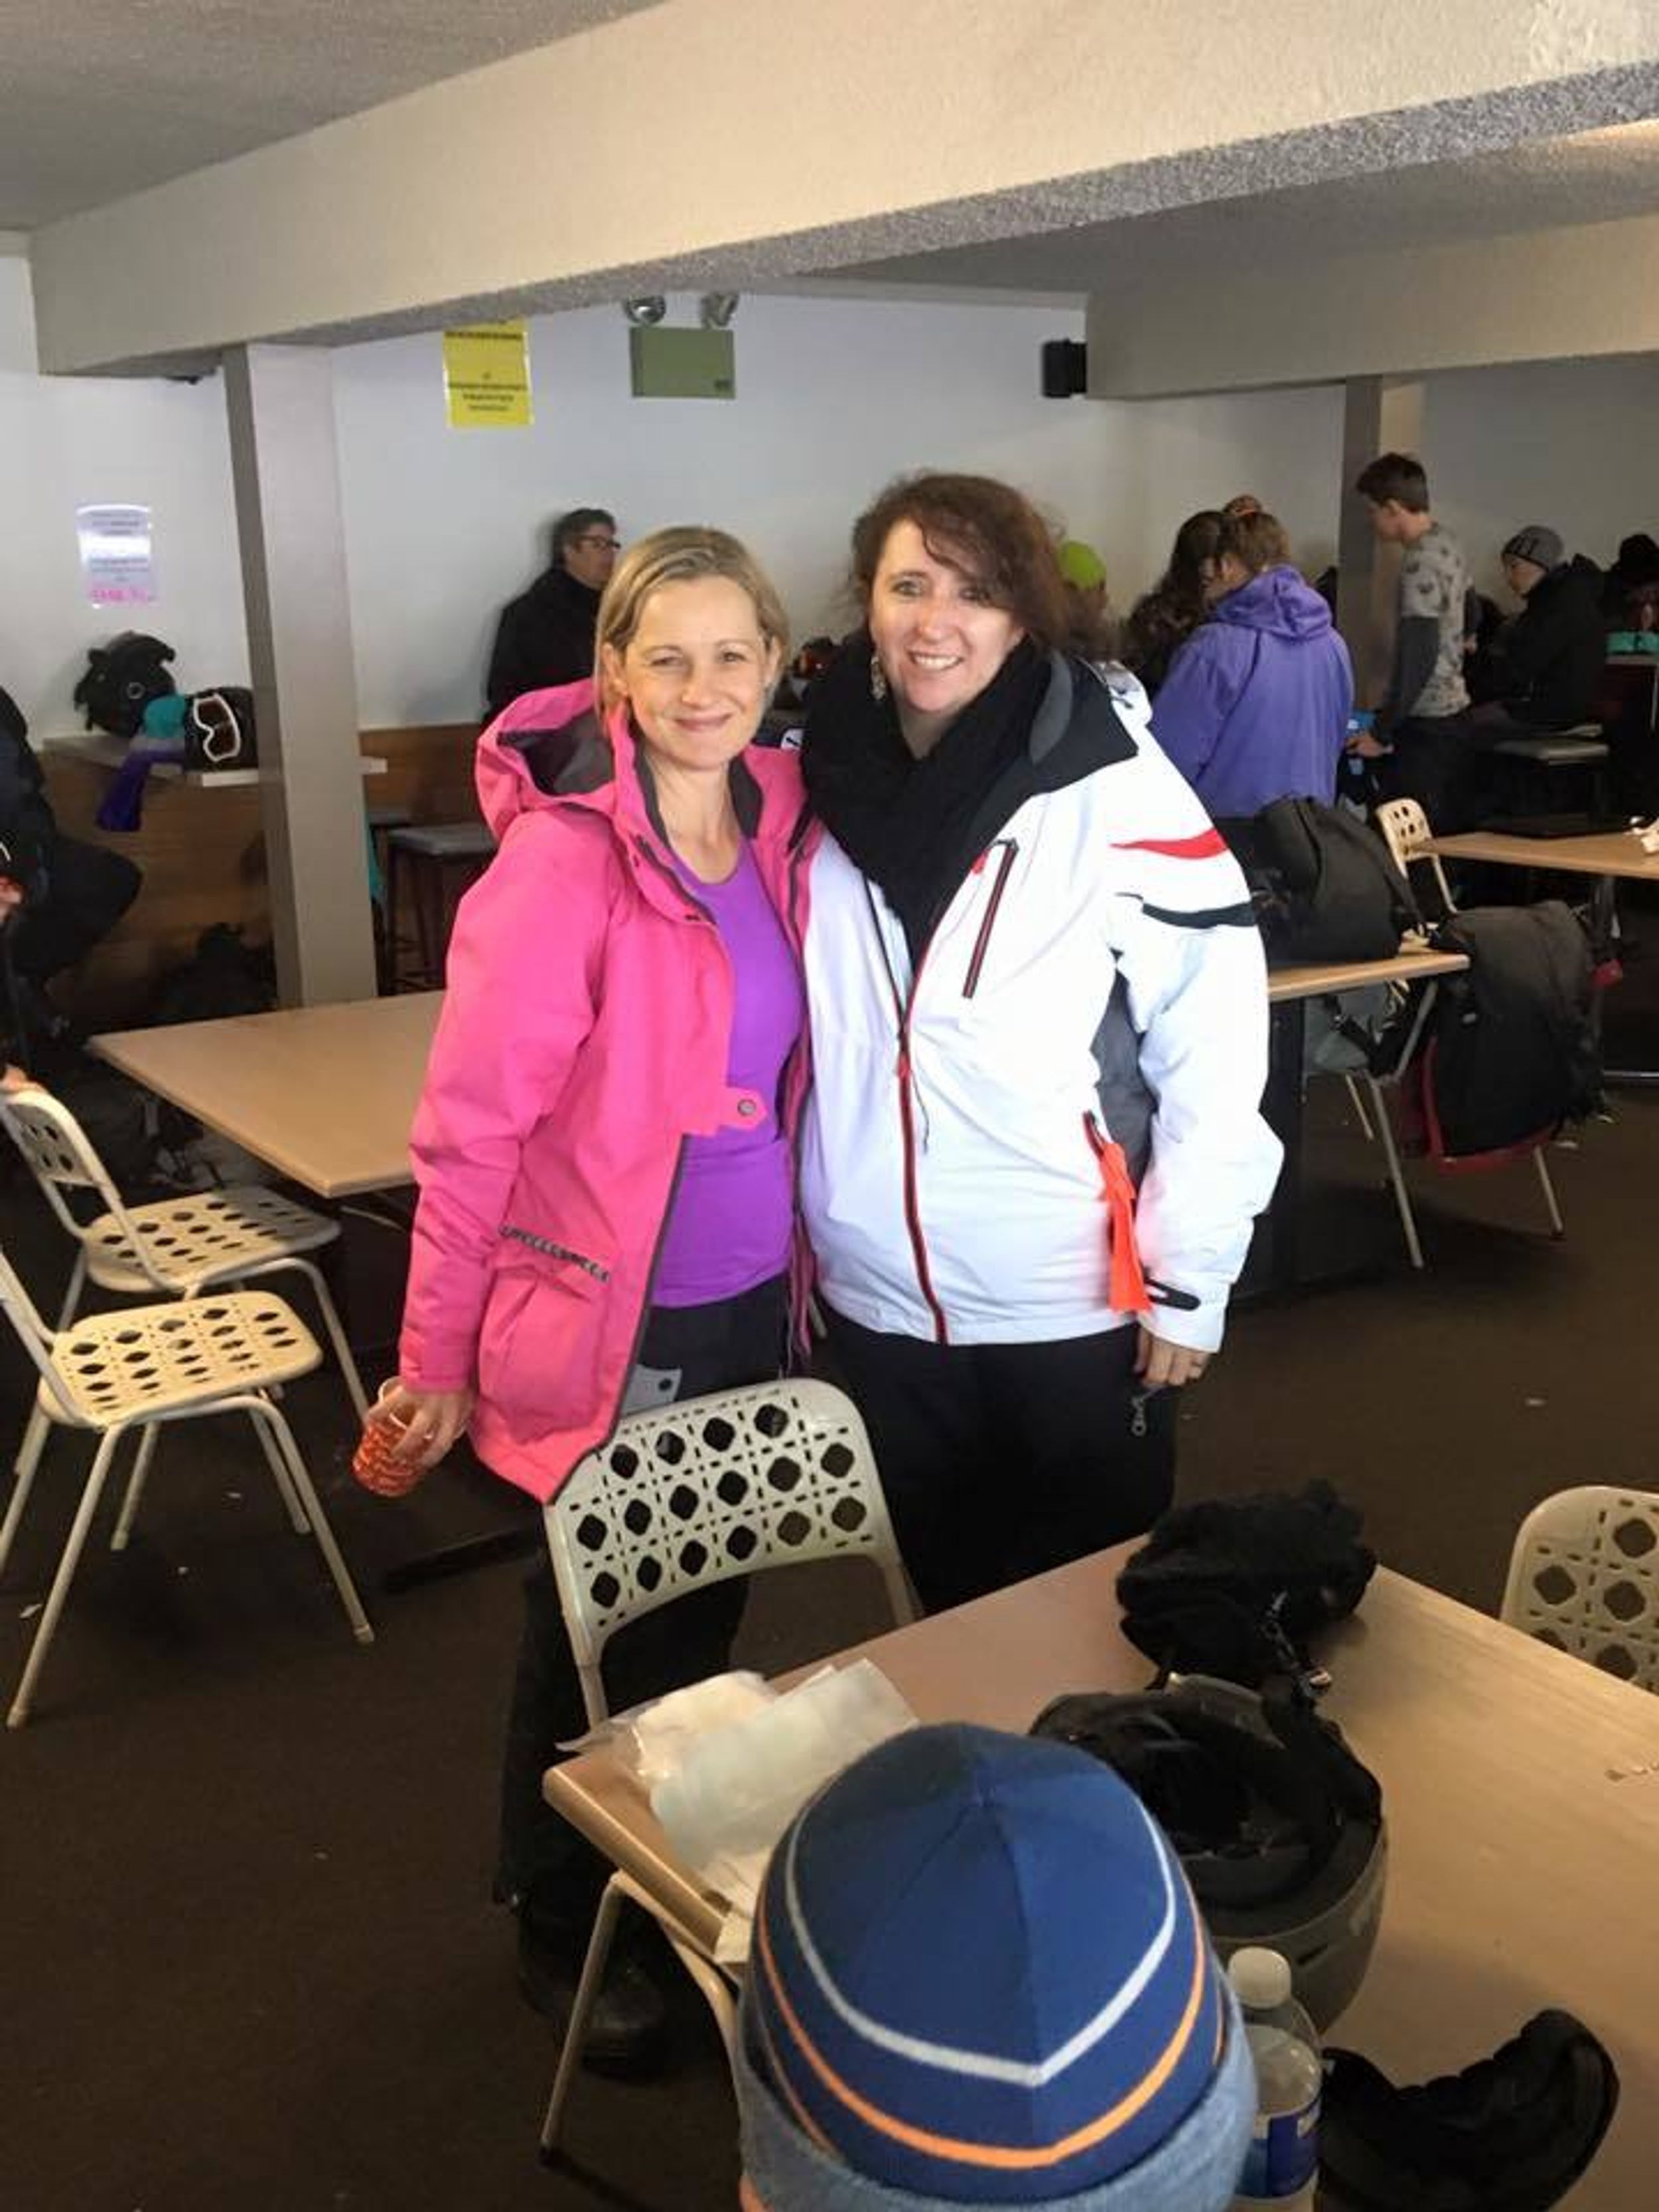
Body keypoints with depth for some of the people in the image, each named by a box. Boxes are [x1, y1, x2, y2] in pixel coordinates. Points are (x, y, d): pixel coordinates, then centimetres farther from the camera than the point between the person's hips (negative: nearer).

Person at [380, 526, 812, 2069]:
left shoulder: (781, 821, 0)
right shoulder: (562, 860, -21)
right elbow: (470, 1126, -17)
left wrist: (795, 1260, 13)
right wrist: (436, 1356, -12)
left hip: (750, 1301, 6)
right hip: (609, 1319, -6)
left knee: (708, 1606, 21)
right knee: (595, 1632, 13)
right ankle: (558, 1923, 37)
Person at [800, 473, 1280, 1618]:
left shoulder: (1113, 786, -15)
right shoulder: (821, 778, -2)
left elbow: (1214, 1043, -12)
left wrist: (1189, 1279, -10)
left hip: (1078, 1300, -3)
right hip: (881, 1295, 4)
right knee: (941, 1596, 23)